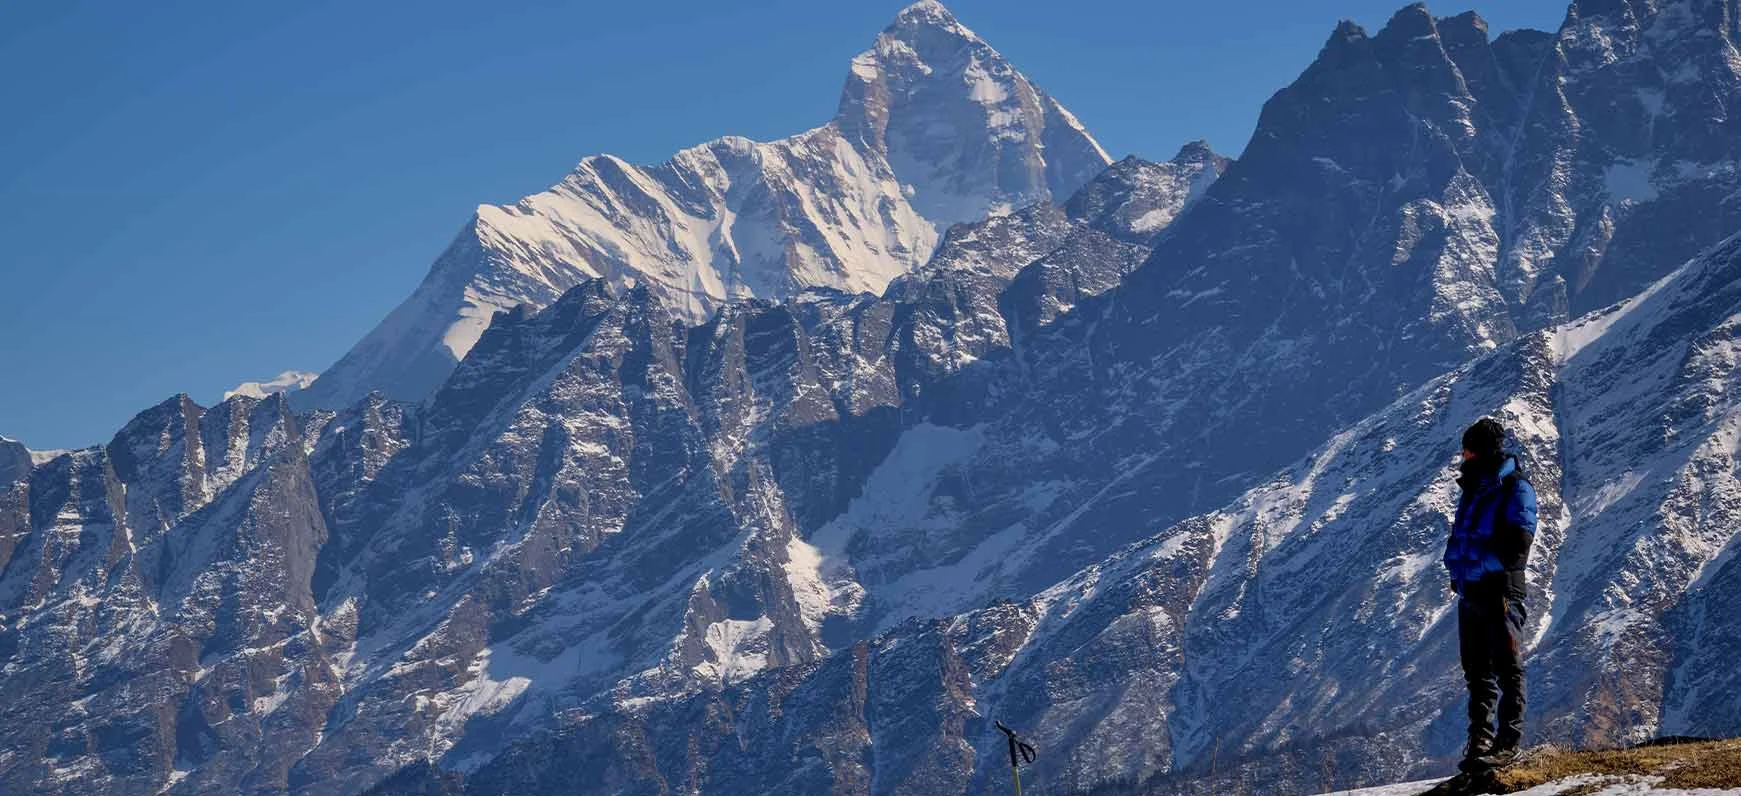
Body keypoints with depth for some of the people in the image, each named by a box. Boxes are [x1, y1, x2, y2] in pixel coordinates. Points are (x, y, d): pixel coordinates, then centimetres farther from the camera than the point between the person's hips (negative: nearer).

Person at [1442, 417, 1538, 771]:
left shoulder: (1515, 490, -9)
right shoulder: (1474, 490, 16)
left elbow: (1516, 548, -17)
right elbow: (1458, 539, 20)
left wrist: (1474, 564, -16)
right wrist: (1456, 563, 1)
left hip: (1500, 593, -8)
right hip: (1470, 593, 8)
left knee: (1507, 669, -4)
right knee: (1477, 670, 12)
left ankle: (1508, 743, -2)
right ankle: (1480, 738, 19)